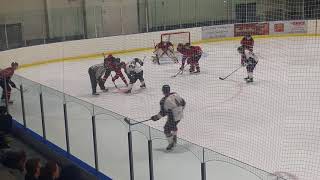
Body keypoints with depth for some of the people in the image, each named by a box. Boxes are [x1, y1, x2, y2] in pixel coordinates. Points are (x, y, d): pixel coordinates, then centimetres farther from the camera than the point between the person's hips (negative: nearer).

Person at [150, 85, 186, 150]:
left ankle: (171, 144, 19)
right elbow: (183, 102, 9)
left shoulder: (163, 101, -20)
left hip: (173, 118, -8)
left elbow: (163, 113, -15)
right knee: (173, 126, 32)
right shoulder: (175, 94, -2)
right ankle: (174, 140, 48)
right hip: (180, 115, 8)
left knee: (167, 129, 11)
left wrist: (156, 117, 0)